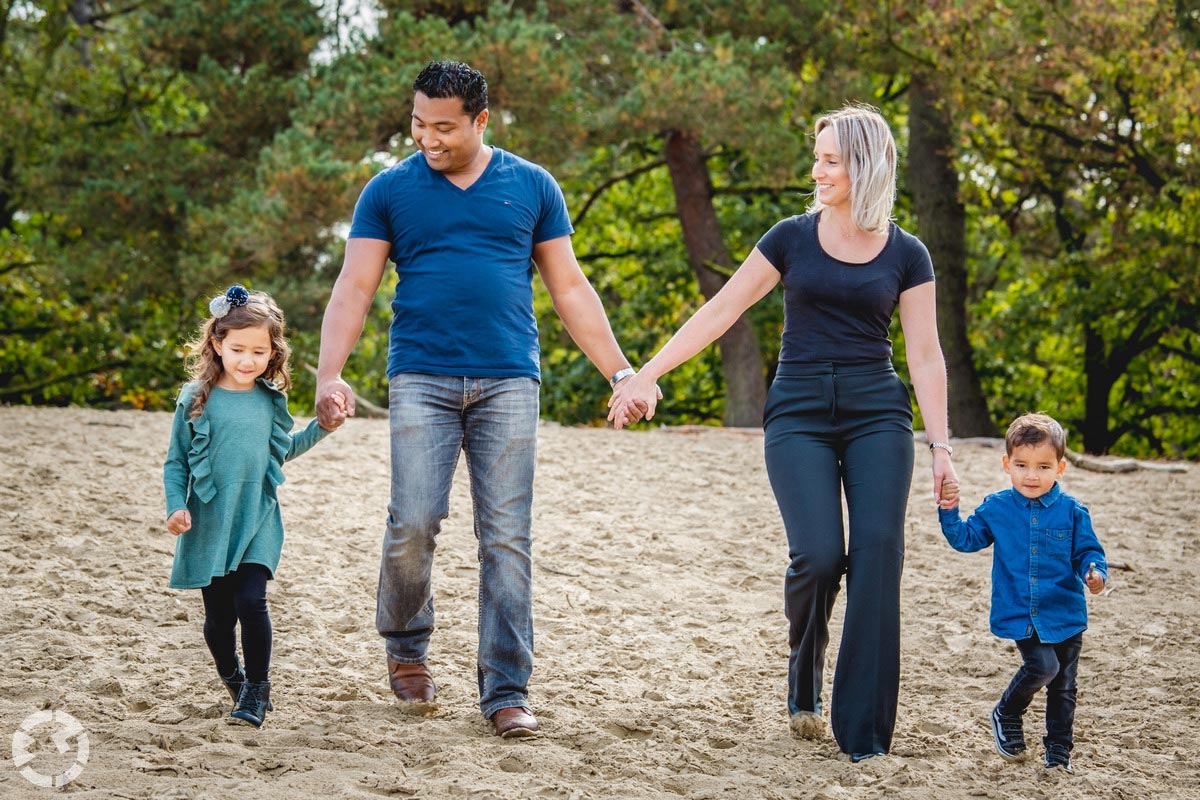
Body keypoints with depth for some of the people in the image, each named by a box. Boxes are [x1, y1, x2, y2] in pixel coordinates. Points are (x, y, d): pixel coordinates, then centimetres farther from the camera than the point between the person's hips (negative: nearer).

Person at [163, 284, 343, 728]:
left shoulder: (271, 400, 6)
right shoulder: (196, 400, -4)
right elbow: (176, 462, 1)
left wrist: (321, 428, 15)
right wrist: (176, 508, -12)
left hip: (258, 521, 1)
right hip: (209, 524, -1)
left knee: (250, 600, -15)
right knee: (218, 613, 5)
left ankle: (257, 688, 0)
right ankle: (232, 682, 30)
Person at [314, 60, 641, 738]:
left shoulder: (531, 187, 9)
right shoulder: (390, 191, 7)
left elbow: (570, 287, 12)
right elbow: (355, 289, 3)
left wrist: (621, 372, 5)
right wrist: (329, 375, -11)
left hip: (508, 382, 1)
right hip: (422, 378, 0)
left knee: (507, 538, -3)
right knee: (413, 525, -10)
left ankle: (506, 691, 2)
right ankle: (406, 647, 17)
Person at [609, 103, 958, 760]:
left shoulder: (905, 254, 6)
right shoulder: (792, 238, 6)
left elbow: (924, 355, 5)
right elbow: (720, 311, 5)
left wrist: (940, 445, -2)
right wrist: (646, 374, -1)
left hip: (876, 411, 1)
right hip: (798, 410, 0)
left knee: (876, 557, -11)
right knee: (818, 555, -16)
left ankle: (863, 732, -5)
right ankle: (803, 681, 14)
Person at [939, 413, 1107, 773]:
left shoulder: (1072, 511, -3)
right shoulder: (996, 508, 1)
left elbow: (1087, 551, 1)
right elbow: (966, 539, 10)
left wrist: (1094, 572, -20)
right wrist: (950, 512, -6)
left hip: (1065, 616, 1)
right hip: (1020, 616, -1)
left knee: (1063, 685, 10)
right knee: (1043, 665, -20)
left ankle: (1059, 750, 26)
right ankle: (1006, 715, 6)